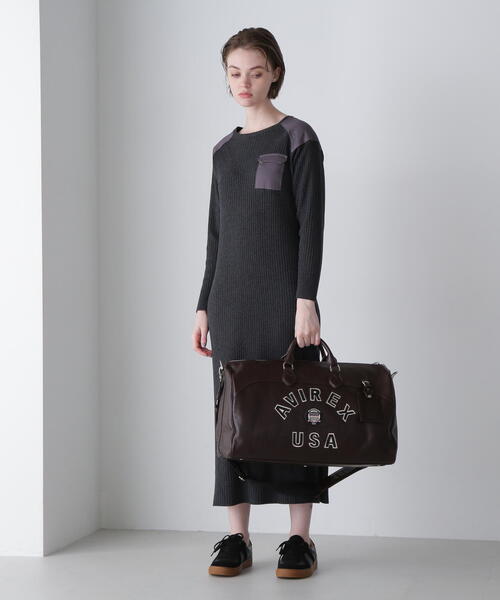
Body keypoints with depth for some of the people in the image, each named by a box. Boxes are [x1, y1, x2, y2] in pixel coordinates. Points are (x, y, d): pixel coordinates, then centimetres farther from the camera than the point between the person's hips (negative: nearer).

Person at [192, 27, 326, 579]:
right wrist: (204, 305, 12)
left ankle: (300, 538, 4)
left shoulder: (297, 137, -1)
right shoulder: (224, 149, 15)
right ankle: (237, 537, 9)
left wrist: (306, 299, -15)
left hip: (283, 293, -5)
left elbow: (311, 222, -7)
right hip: (231, 295, 5)